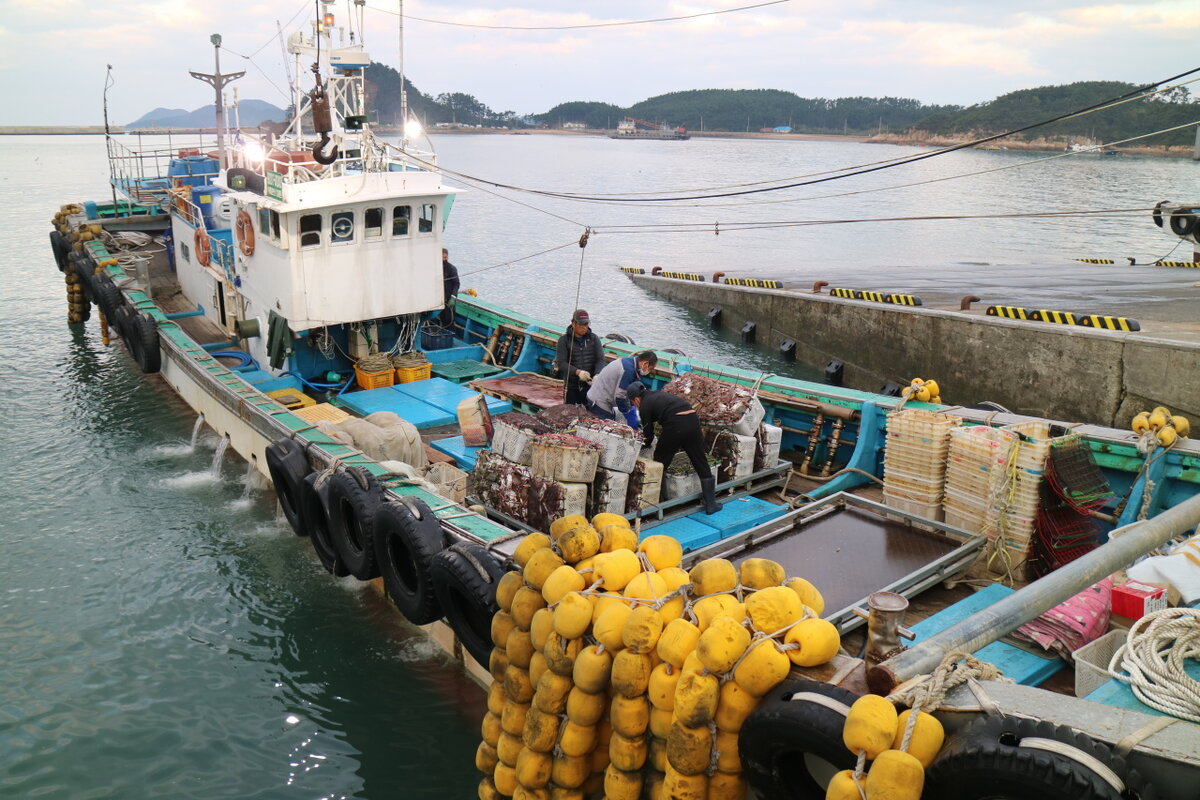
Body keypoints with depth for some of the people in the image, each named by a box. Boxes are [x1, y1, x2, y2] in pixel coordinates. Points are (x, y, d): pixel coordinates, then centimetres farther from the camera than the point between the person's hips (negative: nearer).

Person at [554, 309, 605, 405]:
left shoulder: (594, 338, 5)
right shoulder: (564, 340, -1)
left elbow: (600, 360, -1)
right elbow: (561, 363, -9)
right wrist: (577, 372, -25)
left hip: (590, 384, 1)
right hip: (571, 385, 0)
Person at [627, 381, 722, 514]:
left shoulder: (645, 406, 9)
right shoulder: (659, 394, 28)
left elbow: (648, 435, 14)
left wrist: (645, 445, 34)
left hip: (675, 425, -6)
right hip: (693, 420, 7)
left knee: (660, 462, 13)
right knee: (702, 464, 11)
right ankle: (711, 504, 15)